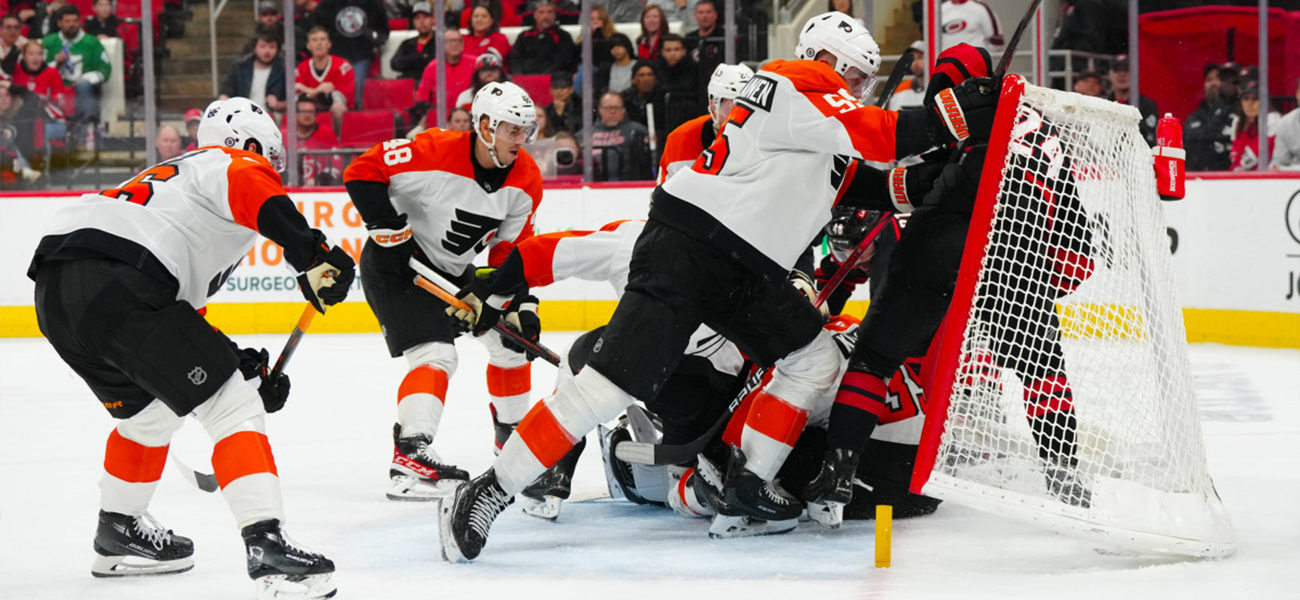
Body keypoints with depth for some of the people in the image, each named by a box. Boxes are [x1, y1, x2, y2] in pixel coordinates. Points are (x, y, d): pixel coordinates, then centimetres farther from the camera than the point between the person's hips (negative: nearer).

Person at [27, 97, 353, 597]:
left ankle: (119, 535, 45)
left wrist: (242, 368, 32)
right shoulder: (235, 162, 12)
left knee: (149, 412, 31)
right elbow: (250, 188, -17)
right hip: (113, 283, -10)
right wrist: (309, 252, -25)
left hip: (54, 292, 10)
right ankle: (266, 543, -17)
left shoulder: (173, 179, 38)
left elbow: (183, 313, 38)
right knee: (231, 406, -6)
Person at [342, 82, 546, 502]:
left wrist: (522, 302, -8)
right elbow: (362, 172, -21)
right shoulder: (433, 152, -27)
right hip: (396, 264, -8)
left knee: (511, 338, 12)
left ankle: (513, 434, 33)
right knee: (436, 355, -23)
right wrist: (388, 227, -26)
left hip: (455, 270, 8)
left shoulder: (524, 180, -7)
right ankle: (409, 457, -30)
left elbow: (512, 248, 1)